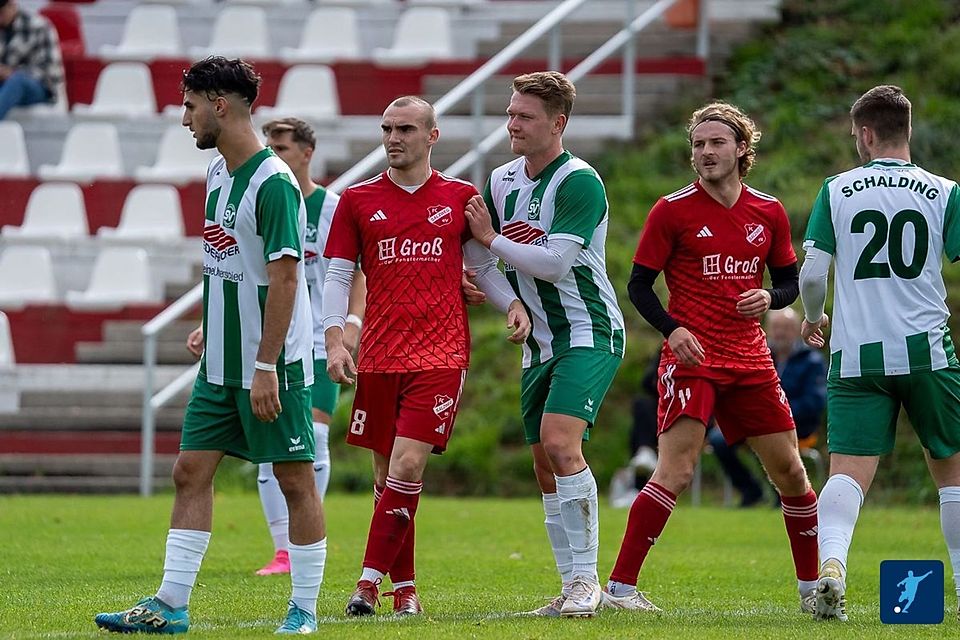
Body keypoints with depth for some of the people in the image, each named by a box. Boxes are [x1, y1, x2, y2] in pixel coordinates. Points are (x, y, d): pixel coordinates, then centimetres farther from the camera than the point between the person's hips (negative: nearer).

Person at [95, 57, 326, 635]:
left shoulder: (273, 183, -17)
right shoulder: (219, 171, 10)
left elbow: (283, 278, -20)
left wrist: (266, 366, -22)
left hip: (272, 365, -9)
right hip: (220, 365, 9)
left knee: (296, 479, 1)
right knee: (191, 471, 5)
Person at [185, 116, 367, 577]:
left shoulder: (333, 208, -2)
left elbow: (357, 272, 1)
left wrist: (352, 322, -14)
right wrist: (208, 327, 7)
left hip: (319, 344, -4)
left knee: (311, 437, -12)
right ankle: (283, 550, 4)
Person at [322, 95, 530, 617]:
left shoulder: (460, 198, 7)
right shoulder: (357, 201, 8)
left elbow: (485, 265, 15)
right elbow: (337, 276, 7)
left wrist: (513, 306, -4)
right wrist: (334, 342, -6)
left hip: (441, 354, -2)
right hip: (378, 357, 2)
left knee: (407, 464, -16)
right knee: (386, 473, 5)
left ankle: (370, 580, -14)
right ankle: (404, 588, 16)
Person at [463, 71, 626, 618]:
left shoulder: (580, 182, -15)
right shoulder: (502, 180, 9)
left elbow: (555, 262, -22)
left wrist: (493, 239, -12)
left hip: (590, 332, -8)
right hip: (541, 341, 8)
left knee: (560, 441, -24)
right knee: (546, 468, 5)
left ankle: (586, 578, -18)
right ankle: (574, 590, 11)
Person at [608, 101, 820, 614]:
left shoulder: (769, 212, 9)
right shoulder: (672, 211, -3)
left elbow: (789, 283, 17)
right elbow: (639, 284, -1)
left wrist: (769, 297, -7)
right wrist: (672, 328, -18)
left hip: (750, 361, 4)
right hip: (691, 359, -4)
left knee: (789, 471, 6)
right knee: (675, 472, -17)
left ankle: (812, 586, 21)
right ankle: (619, 587, -14)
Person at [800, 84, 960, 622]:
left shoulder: (837, 191, 4)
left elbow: (812, 276, 1)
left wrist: (813, 318, 21)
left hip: (855, 353, 0)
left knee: (849, 471, -5)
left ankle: (832, 563, -30)